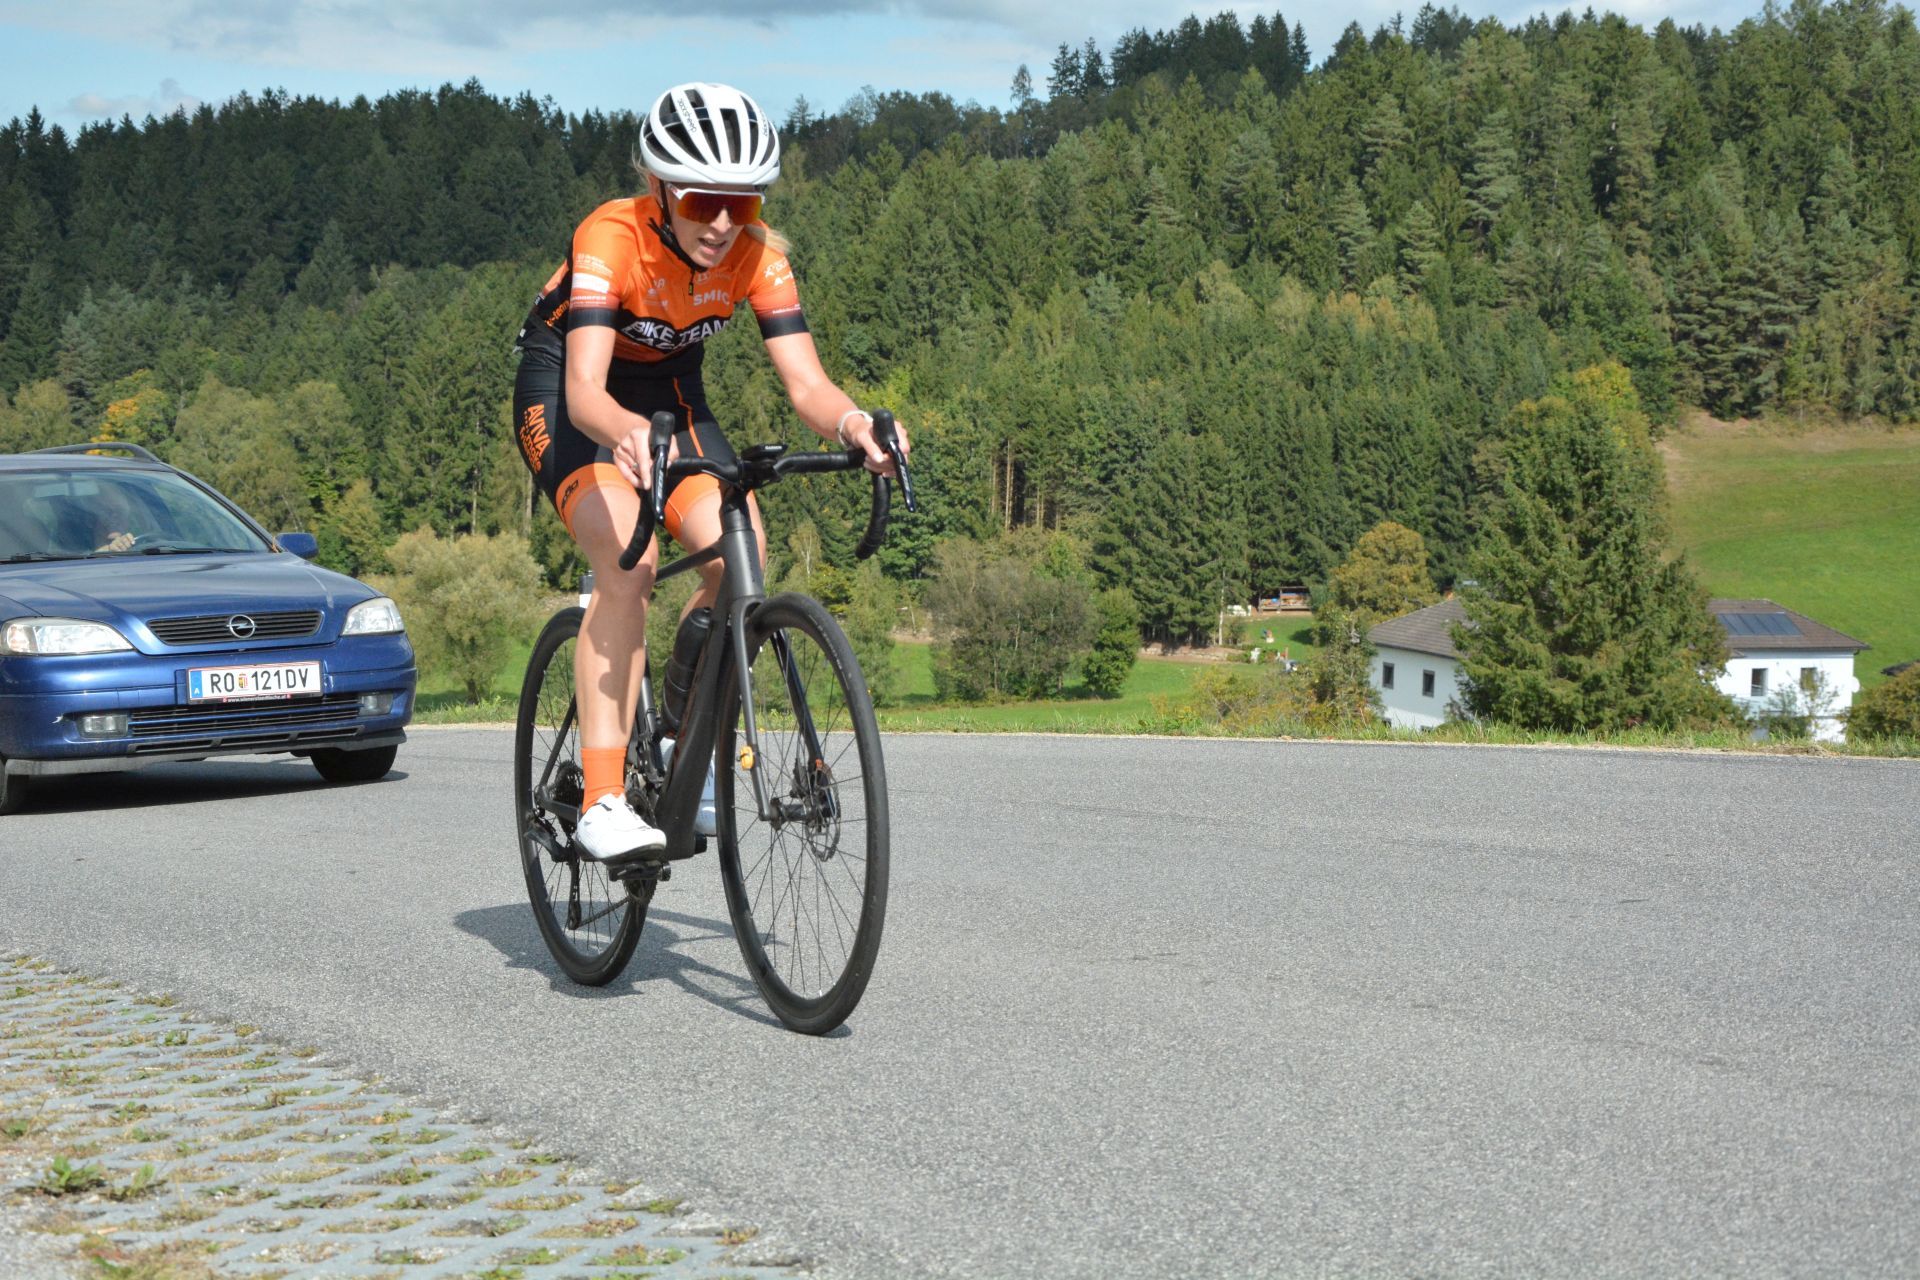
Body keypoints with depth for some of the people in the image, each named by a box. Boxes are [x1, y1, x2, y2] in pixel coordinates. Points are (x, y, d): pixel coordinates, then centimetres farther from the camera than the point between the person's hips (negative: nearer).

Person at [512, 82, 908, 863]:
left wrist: (850, 423, -50)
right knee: (627, 556, -30)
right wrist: (631, 435, -65)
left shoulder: (758, 254, -20)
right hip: (564, 393, -5)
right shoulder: (610, 237, -32)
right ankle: (603, 802, -32)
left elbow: (806, 384, -26)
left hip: (669, 389, 5)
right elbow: (585, 388, -43)